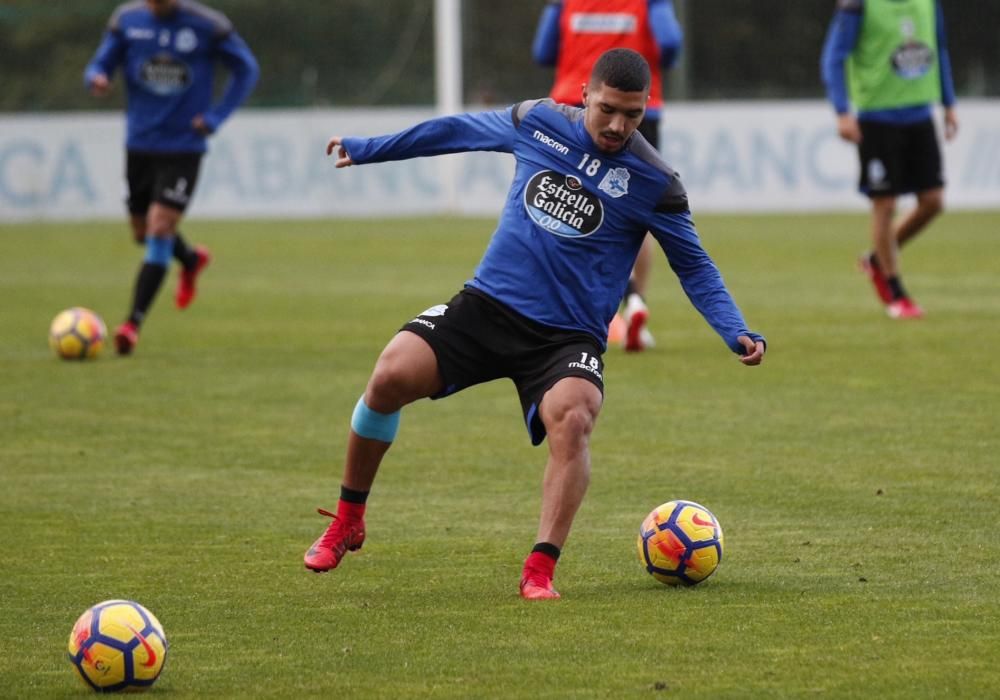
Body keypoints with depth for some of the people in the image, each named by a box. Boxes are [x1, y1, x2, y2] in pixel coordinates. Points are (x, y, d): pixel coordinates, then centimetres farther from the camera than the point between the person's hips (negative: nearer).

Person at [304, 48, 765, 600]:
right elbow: (459, 131, 19)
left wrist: (737, 333, -11)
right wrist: (366, 149, 27)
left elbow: (694, 267, 4)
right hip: (486, 305, 2)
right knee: (391, 374, -19)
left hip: (567, 337, -2)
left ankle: (540, 571, -27)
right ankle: (347, 522, 2)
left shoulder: (653, 182, -6)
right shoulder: (537, 123, 2)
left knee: (572, 416, -34)